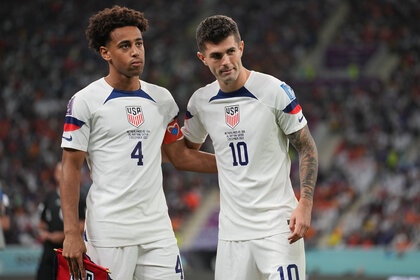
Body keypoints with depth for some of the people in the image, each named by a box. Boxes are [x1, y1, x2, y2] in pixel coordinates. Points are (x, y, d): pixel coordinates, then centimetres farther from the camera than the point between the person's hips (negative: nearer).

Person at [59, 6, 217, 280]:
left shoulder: (162, 99, 13)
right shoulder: (85, 101, -3)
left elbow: (180, 156, 20)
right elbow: (71, 168, -4)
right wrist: (71, 233, -12)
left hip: (157, 227, 5)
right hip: (108, 231, -5)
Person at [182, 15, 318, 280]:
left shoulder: (275, 91, -7)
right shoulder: (200, 101, 7)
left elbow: (307, 149, -2)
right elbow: (188, 149, 25)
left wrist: (305, 204, -12)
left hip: (277, 225, -4)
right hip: (232, 232, 4)